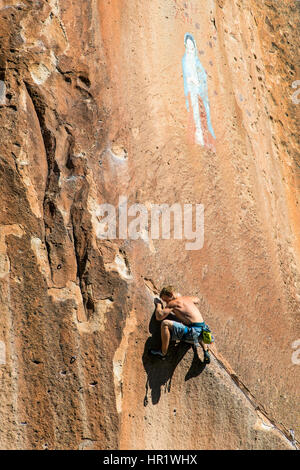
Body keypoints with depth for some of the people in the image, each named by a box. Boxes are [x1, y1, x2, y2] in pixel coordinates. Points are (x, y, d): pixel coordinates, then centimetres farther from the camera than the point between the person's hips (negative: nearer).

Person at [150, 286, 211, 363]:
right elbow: (197, 300, 42)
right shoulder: (187, 298, 18)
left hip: (193, 332, -9)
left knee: (165, 323, -16)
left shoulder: (173, 303, -5)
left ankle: (163, 353, -8)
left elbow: (159, 317, -10)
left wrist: (158, 304, 9)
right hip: (202, 331, 9)